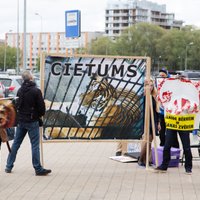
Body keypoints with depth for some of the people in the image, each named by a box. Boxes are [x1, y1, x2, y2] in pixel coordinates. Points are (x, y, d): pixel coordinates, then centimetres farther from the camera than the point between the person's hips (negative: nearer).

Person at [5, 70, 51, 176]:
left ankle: (9, 166, 18)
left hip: (21, 121, 6)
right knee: (35, 145, -1)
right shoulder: (36, 91, -15)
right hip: (32, 121, -6)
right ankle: (38, 169, 1)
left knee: (16, 143, 13)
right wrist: (40, 114, 9)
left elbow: (17, 105, 12)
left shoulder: (20, 91, 3)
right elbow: (41, 107, -11)